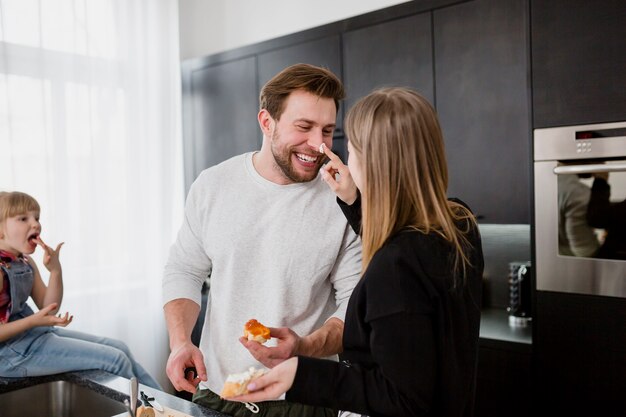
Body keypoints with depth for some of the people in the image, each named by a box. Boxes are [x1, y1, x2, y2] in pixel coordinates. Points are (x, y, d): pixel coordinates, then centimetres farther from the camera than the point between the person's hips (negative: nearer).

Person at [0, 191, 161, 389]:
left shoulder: (26, 263, 8)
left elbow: (48, 308, 6)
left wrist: (55, 271, -7)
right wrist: (34, 321, -29)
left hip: (37, 334, 10)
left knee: (120, 349, 8)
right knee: (115, 359, -14)